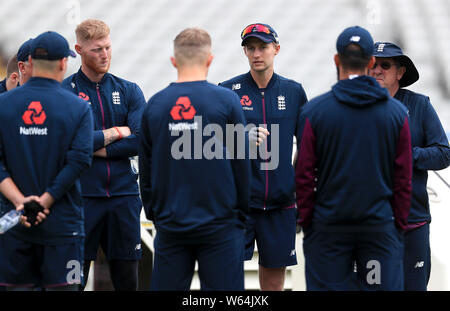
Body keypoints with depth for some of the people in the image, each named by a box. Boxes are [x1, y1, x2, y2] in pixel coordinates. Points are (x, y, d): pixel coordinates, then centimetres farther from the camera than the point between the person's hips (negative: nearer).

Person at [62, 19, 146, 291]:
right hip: (82, 195, -3)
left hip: (123, 194, 3)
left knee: (127, 278, 6)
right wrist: (116, 132, -6)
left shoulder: (129, 91, 10)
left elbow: (142, 141, -3)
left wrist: (100, 149, -10)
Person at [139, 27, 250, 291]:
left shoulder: (155, 105, 3)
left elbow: (146, 170, 9)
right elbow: (241, 164, -2)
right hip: (219, 224, -3)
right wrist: (241, 212, 10)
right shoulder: (226, 101, -7)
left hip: (170, 225, 3)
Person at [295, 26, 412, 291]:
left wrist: (306, 220, 5)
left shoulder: (314, 111, -4)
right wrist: (399, 225, 9)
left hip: (328, 228, -1)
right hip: (381, 226, 1)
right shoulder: (397, 112, 1)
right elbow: (404, 178, 2)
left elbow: (304, 175, -4)